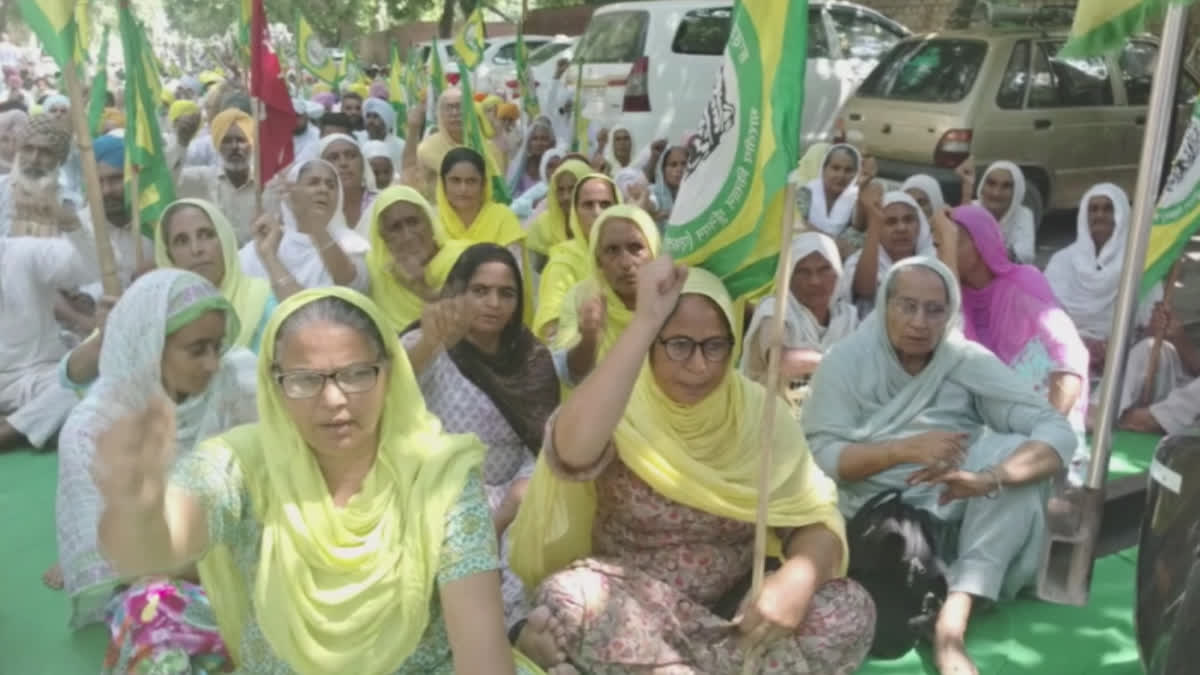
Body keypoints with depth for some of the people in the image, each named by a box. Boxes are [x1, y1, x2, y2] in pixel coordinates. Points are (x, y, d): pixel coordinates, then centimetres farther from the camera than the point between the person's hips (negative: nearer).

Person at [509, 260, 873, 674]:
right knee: (567, 597, -34)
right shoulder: (621, 410, -12)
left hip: (734, 605, 3)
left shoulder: (759, 411, -2)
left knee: (849, 612, -22)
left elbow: (816, 519, -4)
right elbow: (572, 452, -36)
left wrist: (799, 576, -28)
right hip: (632, 603, -3)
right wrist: (645, 321, -37)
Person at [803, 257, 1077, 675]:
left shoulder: (970, 362, -3)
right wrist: (904, 450, -26)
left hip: (954, 514, 3)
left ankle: (953, 621, -30)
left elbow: (1058, 432, -13)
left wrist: (988, 479, -33)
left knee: (1019, 455, -24)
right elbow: (818, 456, -13)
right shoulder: (847, 361, -5)